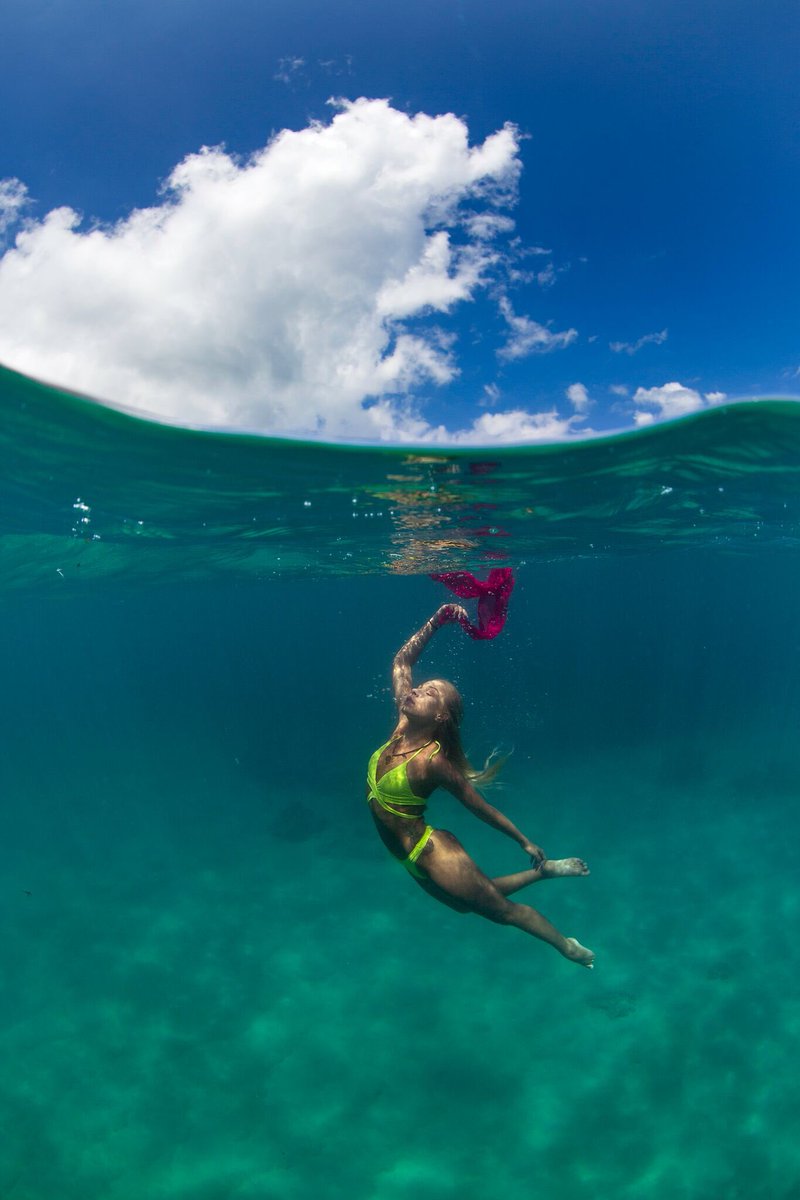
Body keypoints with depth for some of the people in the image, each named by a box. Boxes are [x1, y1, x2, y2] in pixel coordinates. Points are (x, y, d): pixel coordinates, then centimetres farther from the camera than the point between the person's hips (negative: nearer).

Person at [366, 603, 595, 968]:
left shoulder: (433, 761, -25)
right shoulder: (402, 726, -8)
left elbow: (481, 808, -15)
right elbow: (402, 660, -4)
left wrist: (526, 843, -6)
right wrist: (436, 621, -14)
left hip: (429, 852, -8)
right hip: (413, 857, 8)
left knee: (502, 909, 10)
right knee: (472, 902, 27)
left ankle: (567, 945, 33)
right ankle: (543, 871, 41)